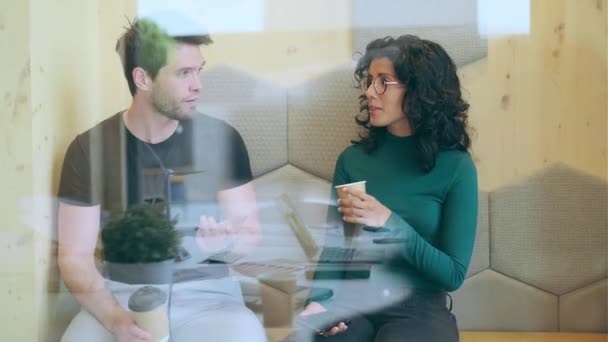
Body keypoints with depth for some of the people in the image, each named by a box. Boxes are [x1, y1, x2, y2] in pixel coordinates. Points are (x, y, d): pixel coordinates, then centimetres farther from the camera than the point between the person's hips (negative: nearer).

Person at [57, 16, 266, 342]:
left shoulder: (220, 138, -2)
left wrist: (225, 241, -21)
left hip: (205, 294, 0)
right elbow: (74, 257, -4)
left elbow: (251, 233, 3)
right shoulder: (89, 148, -4)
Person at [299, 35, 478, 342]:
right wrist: (319, 300, -14)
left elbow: (453, 275, -7)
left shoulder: (455, 167, -4)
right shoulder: (352, 159, 6)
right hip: (352, 304, 2)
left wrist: (390, 223, -19)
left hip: (419, 310, -2)